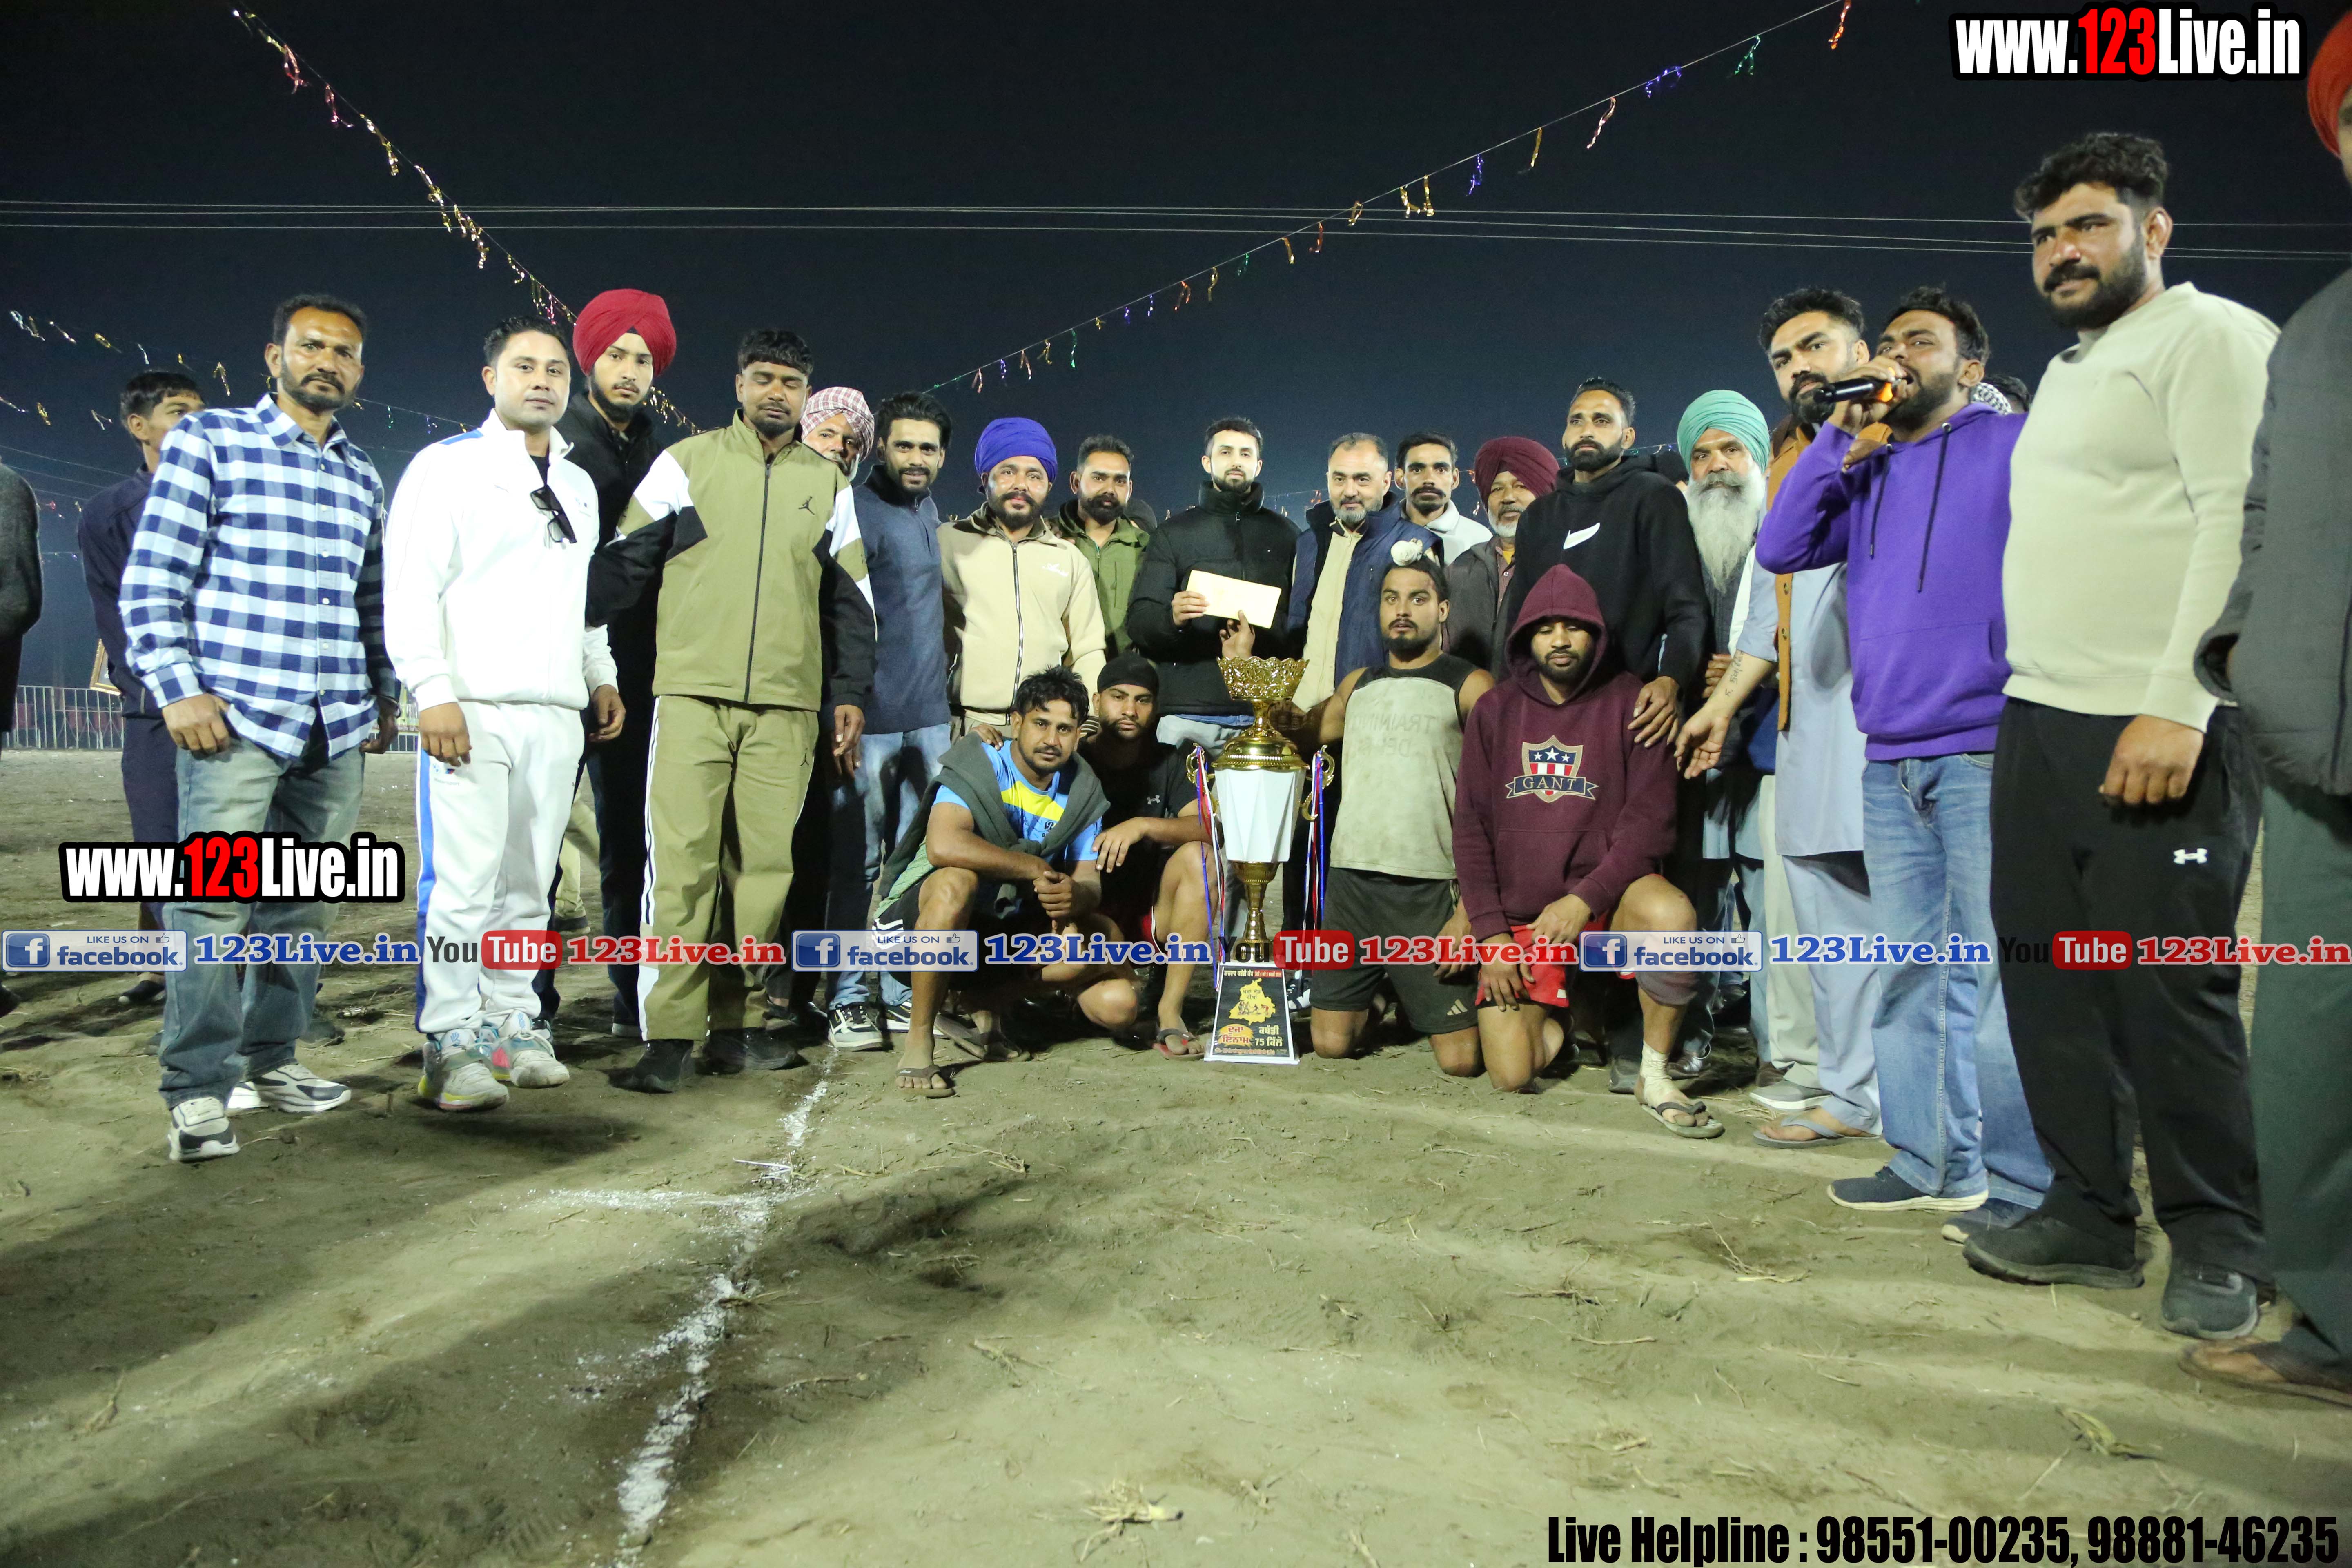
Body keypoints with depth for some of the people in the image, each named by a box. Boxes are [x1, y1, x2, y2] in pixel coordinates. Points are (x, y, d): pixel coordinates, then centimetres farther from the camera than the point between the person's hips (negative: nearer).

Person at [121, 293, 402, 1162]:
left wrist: (385, 693, 16)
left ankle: (272, 1057, 20)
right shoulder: (209, 440, 3)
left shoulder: (362, 475, 16)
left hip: (336, 728, 5)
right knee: (213, 899, -8)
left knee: (303, 902, 9)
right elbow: (152, 577, -2)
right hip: (237, 715, -5)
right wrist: (179, 689, -9)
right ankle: (198, 1092, -2)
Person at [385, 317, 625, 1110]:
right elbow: (409, 588, -6)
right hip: (472, 712, -6)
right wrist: (433, 692, -14)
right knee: (462, 881, -9)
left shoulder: (578, 486, 21)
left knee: (528, 883, 8)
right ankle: (451, 1045, -2)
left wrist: (602, 678, 20)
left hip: (557, 716, 6)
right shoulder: (447, 467, 1)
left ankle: (512, 1027, 17)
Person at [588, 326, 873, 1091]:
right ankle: (668, 1036, -4)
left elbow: (850, 599, 17)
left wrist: (851, 693, 10)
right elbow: (622, 562, 8)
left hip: (788, 704, 2)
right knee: (682, 859, -8)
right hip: (692, 692, -2)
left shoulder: (827, 482, 16)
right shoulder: (686, 462, 9)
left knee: (766, 862, 0)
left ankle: (733, 1026, 9)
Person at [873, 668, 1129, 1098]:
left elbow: (1090, 881, -2)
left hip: (1013, 927, 5)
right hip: (920, 917, -5)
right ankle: (918, 1042, -26)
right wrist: (1036, 869, -27)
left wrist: (1075, 896, -28)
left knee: (1117, 1006, -14)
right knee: (957, 880, -41)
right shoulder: (978, 765, -16)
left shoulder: (1082, 792, 2)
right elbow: (944, 846, -36)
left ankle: (984, 996, 6)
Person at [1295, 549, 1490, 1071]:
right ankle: (1378, 1001, 35)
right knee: (1331, 1043, 4)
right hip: (1351, 881, 4)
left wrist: (1470, 909, -14)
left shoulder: (1470, 686, -1)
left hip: (1429, 889, -4)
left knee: (1460, 1059, -4)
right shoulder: (1358, 684, 16)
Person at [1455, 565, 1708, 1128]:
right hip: (1519, 915, 2)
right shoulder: (1495, 711, 7)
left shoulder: (1630, 703, 0)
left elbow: (1650, 822, -7)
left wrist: (1584, 900, -19)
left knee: (1671, 914, -37)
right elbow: (1470, 828, 5)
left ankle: (1655, 1077, -14)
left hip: (1606, 895, -2)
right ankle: (1558, 1013, 27)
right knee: (1511, 1074, -10)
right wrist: (1490, 930, -4)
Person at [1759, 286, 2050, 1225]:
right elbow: (1779, 551, 8)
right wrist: (1842, 440, 3)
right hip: (1889, 761, 6)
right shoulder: (1863, 470, 19)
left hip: (1984, 753, -6)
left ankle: (2021, 1183, 6)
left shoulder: (2012, 444, 2)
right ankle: (1930, 1163, 21)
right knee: (1909, 971, 10)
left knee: (1993, 973, -5)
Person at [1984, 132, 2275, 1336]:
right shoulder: (2070, 370, 22)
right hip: (2042, 719, 8)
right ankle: (2089, 1215, 19)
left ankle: (2219, 1244, 11)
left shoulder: (2211, 339, -3)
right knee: (2045, 974, 8)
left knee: (2169, 993, -4)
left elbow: (2242, 520, -15)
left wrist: (2175, 705, -22)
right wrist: (2034, 695, 16)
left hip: (2160, 730, -8)